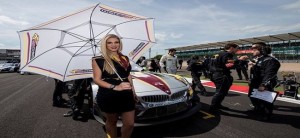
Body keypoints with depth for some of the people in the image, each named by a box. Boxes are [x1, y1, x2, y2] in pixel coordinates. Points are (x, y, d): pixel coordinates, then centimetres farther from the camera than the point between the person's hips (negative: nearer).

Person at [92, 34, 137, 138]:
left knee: (130, 124, 6)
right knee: (111, 122, 14)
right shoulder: (98, 60, -6)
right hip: (108, 96, -4)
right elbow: (97, 79, -12)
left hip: (126, 95, 5)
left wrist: (133, 91, 17)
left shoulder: (125, 58, 10)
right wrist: (115, 87, -25)